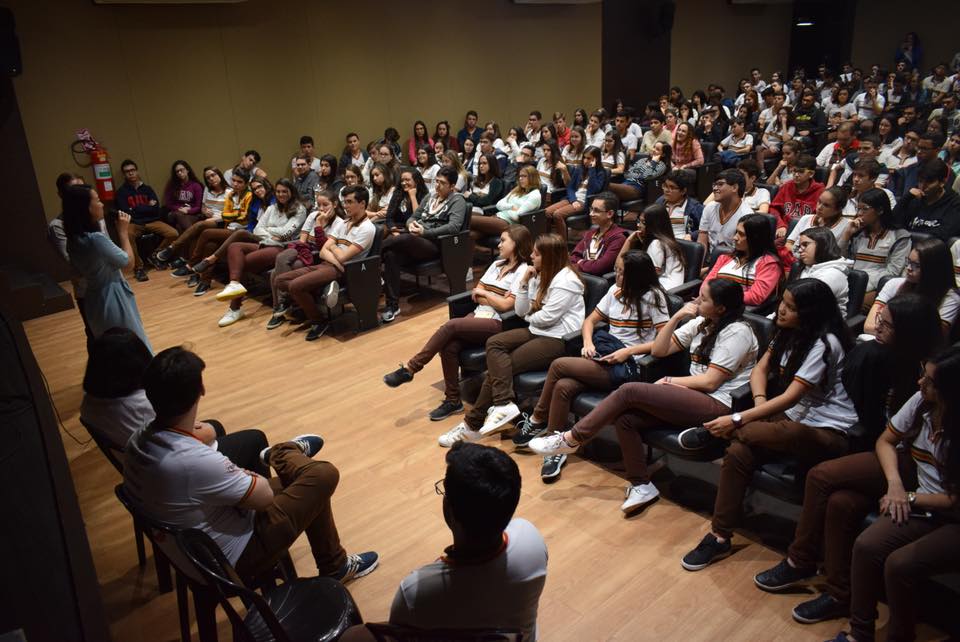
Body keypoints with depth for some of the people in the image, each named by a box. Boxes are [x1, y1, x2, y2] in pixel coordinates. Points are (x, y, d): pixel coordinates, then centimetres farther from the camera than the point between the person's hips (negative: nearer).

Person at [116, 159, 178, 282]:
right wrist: (146, 207, -2)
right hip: (133, 223, -3)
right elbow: (125, 212, -7)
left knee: (173, 234, -23)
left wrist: (136, 209, -4)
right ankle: (138, 267, -20)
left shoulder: (147, 189, 11)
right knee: (127, 235, -38)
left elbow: (156, 210, 0)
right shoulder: (121, 192, 5)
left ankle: (156, 256, 5)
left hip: (151, 222, 3)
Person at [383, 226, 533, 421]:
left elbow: (505, 305, -12)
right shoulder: (497, 265, 21)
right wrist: (495, 299, -3)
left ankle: (409, 368, -18)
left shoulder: (523, 271, -3)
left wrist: (484, 293, 1)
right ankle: (452, 400, -11)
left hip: (497, 324, -6)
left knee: (451, 326, -27)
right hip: (478, 315, 7)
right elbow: (475, 294, 15)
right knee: (449, 346, -22)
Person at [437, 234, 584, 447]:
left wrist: (529, 316, 2)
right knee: (494, 343, -16)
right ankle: (503, 404, -24)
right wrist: (523, 283, -3)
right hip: (537, 331, 9)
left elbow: (547, 317, -19)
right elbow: (521, 312, 9)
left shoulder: (565, 280, -14)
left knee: (499, 366, -16)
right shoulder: (539, 276, 13)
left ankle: (474, 424, -11)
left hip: (558, 340, -9)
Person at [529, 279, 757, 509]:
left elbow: (710, 381, -15)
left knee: (629, 391, -21)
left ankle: (571, 439, -10)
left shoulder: (737, 331, -8)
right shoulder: (701, 323, 17)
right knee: (625, 419, -18)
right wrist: (677, 317, 2)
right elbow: (658, 350, 12)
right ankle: (641, 486, -6)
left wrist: (669, 381, -4)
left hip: (716, 404, -8)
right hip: (693, 397, 8)